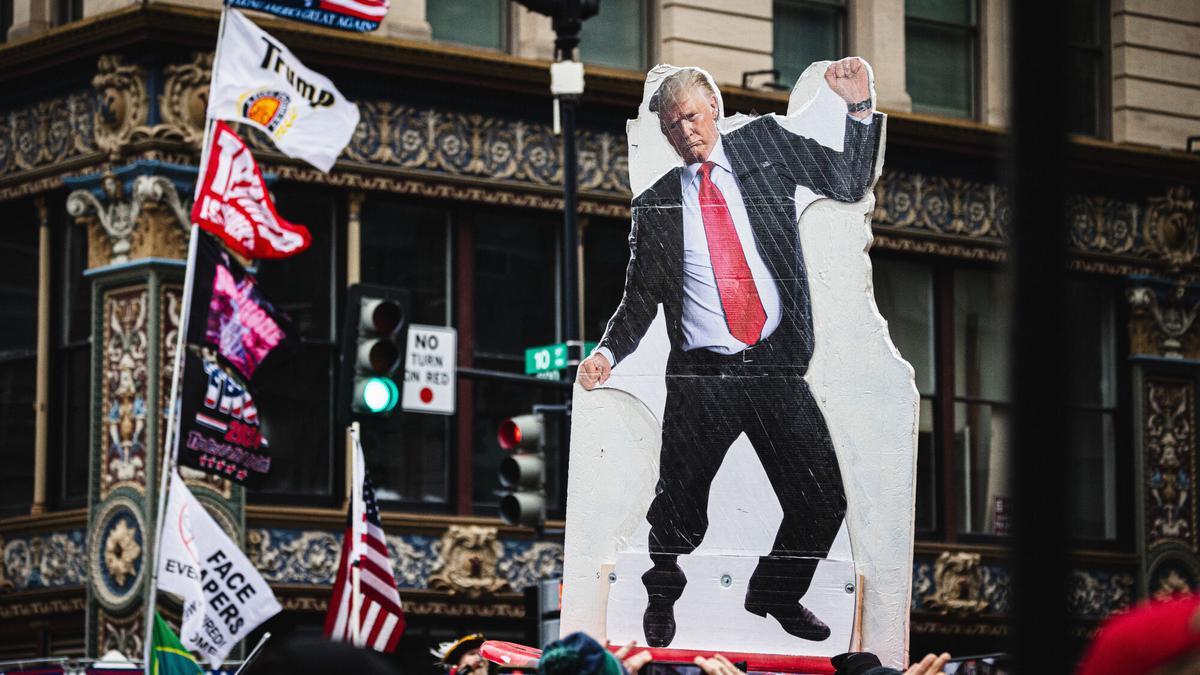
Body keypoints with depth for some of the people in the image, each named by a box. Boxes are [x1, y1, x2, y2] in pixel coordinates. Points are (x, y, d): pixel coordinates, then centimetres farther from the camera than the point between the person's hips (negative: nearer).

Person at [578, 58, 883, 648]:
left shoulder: (765, 144, 8)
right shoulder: (655, 205, 7)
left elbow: (851, 183, 7)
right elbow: (641, 298, 11)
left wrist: (859, 107, -6)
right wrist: (609, 351, -6)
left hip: (778, 366, 1)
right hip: (700, 377, -1)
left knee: (824, 501, -1)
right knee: (679, 509, 3)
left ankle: (775, 597, 26)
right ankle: (662, 601, 33)